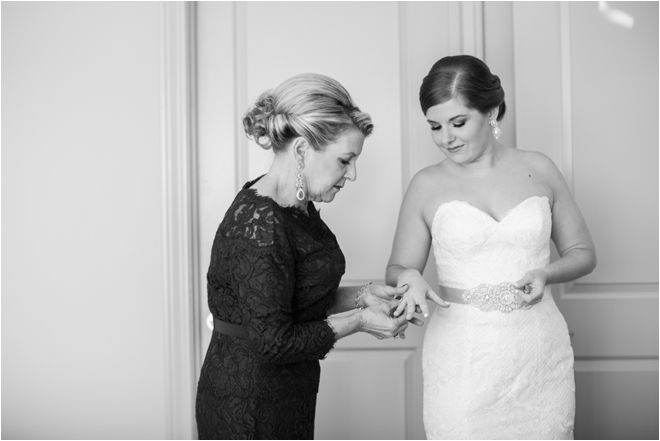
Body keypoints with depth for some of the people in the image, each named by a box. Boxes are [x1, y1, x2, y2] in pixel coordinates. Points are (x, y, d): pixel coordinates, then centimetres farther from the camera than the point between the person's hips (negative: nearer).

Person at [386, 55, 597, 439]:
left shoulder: (538, 170, 4)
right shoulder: (427, 185, 1)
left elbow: (583, 253, 11)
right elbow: (397, 269, 8)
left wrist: (546, 273, -9)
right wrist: (409, 278, -15)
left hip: (540, 353, 1)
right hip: (462, 360, -1)